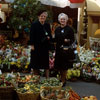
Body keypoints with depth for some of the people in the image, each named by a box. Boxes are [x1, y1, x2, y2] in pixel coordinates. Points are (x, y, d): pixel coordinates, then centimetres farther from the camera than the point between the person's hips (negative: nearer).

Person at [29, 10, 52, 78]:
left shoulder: (47, 25, 10)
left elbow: (50, 35, 14)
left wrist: (49, 37, -8)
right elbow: (32, 35, -6)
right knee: (36, 64, 3)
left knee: (46, 64, 3)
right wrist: (32, 45, -13)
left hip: (45, 47, 4)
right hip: (36, 46, -3)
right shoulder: (34, 24, -3)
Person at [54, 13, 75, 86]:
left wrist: (68, 41, -23)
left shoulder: (69, 29, -5)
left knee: (64, 66, -1)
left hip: (66, 50, -5)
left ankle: (63, 80, 10)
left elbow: (73, 40, -6)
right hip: (59, 50, 5)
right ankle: (62, 78, 28)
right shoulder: (57, 29, 11)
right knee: (59, 66, 9)